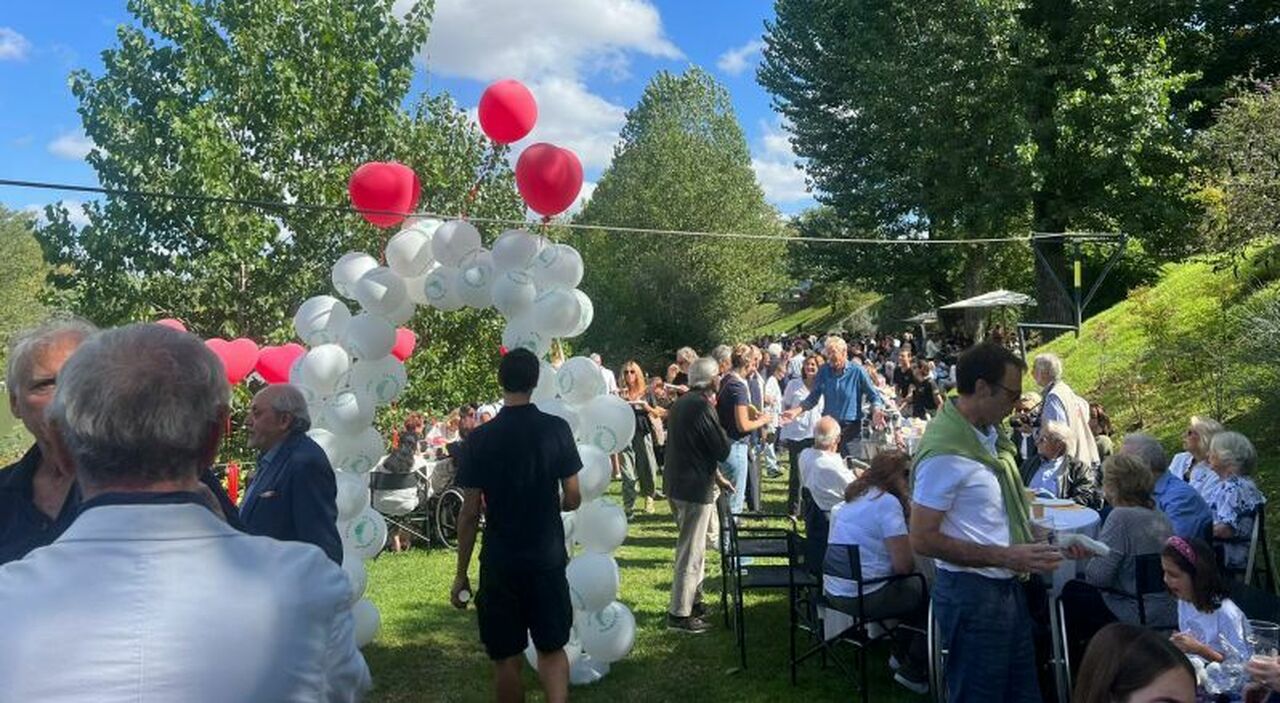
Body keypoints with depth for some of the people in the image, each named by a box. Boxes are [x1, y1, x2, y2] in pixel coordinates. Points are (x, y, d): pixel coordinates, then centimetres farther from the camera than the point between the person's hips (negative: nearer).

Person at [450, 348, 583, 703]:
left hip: (499, 563, -1)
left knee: (507, 658, 12)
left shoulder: (480, 438, -8)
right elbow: (573, 499, -2)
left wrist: (461, 574, 2)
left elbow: (469, 513, -7)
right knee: (552, 648, 15)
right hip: (548, 558, 1)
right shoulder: (557, 429, -6)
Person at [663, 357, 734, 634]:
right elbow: (722, 450, -15)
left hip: (676, 483, 10)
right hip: (694, 488, -10)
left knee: (692, 546, 22)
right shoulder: (702, 407, -19)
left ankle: (693, 600, 32)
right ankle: (679, 614, 3)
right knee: (691, 551, -2)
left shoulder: (682, 403, 11)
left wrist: (716, 476, 21)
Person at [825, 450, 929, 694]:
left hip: (835, 590, 9)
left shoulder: (855, 496, 10)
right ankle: (914, 672, 16)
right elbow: (903, 565, -21)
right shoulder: (887, 502, -17)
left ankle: (901, 654, 37)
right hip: (863, 596, -9)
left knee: (913, 585, 27)